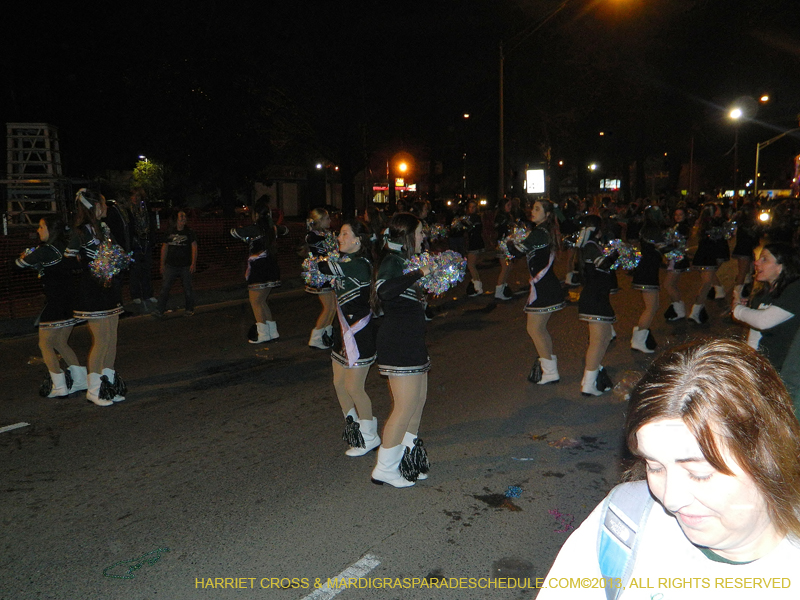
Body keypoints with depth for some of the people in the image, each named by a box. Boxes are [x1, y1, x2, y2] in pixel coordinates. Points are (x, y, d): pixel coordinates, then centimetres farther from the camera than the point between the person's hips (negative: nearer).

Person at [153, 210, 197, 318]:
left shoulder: (189, 233, 3)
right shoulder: (170, 233, 8)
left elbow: (194, 248, -2)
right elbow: (164, 248, 13)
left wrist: (193, 263, -12)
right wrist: (162, 264, 10)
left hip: (185, 266, -1)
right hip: (171, 265, 2)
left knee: (187, 288, 4)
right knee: (165, 287, -5)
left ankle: (189, 309, 19)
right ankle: (160, 310, -4)